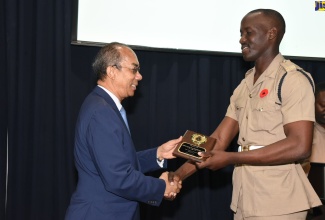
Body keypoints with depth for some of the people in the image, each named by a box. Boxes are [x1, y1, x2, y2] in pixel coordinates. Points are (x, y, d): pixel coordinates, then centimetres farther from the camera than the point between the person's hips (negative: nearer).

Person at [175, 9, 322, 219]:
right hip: (243, 200, 7)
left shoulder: (293, 79, -11)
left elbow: (299, 146, -21)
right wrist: (178, 175, -1)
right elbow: (219, 139, 9)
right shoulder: (245, 85, 12)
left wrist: (231, 158, -20)